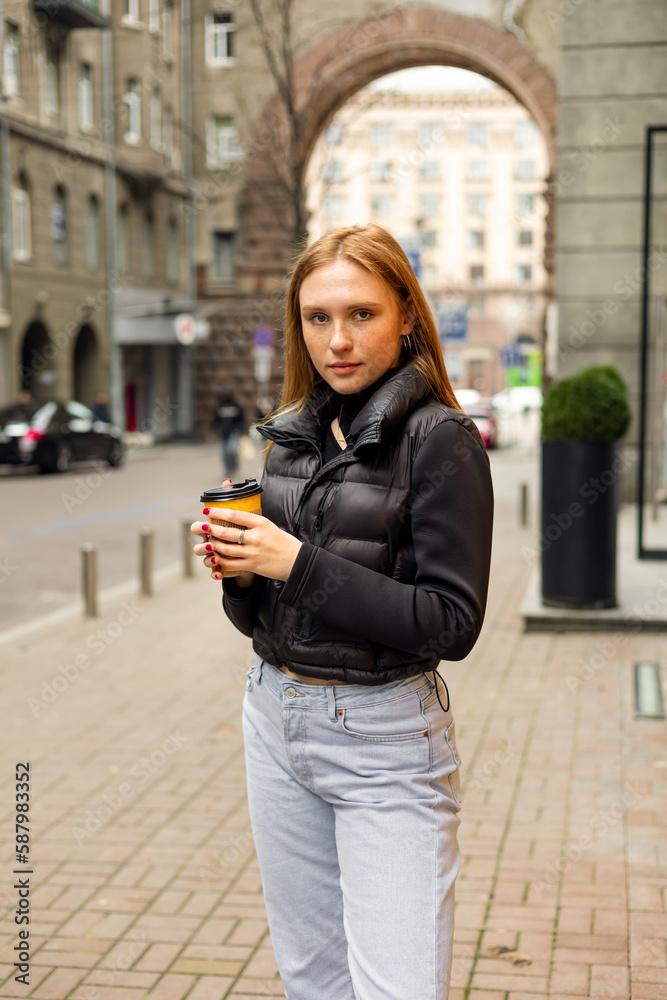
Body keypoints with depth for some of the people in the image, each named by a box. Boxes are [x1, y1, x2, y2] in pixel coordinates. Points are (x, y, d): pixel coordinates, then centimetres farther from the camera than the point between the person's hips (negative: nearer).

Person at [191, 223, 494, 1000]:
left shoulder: (440, 439, -11)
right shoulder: (291, 436, 7)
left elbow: (453, 624, -17)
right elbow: (259, 618, 12)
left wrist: (301, 564, -21)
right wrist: (239, 572, -10)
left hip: (385, 742, -6)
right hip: (276, 720, 6)